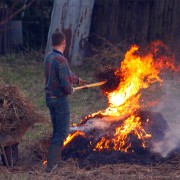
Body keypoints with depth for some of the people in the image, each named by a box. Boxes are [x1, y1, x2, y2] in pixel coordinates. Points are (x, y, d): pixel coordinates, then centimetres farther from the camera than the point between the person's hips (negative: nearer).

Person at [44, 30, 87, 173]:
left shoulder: (48, 57, 4)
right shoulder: (61, 60, -25)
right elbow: (66, 84, -29)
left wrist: (77, 79, 36)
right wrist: (71, 90, -5)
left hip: (49, 97, 8)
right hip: (60, 99, -8)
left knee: (57, 129, 21)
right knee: (62, 132, 0)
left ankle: (56, 159, 28)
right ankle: (51, 164, -5)